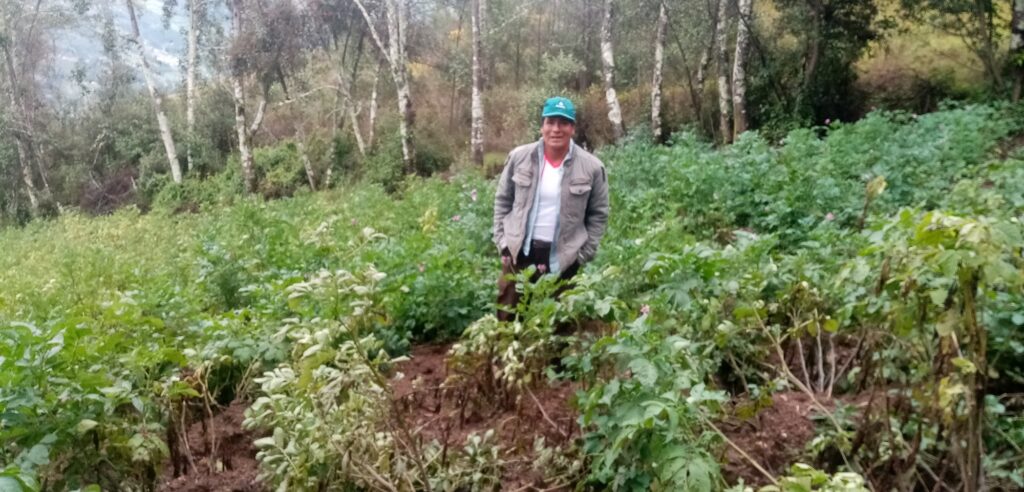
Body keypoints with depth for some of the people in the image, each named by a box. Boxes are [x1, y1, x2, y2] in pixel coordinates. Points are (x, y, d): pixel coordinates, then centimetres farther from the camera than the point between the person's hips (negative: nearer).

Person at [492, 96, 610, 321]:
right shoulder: (519, 157, -2)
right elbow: (502, 201, 7)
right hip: (519, 253, 1)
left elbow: (598, 214, 2)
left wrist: (582, 256, -2)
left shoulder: (592, 167, -6)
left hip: (563, 260, -1)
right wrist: (502, 242, 2)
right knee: (507, 319, 11)